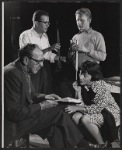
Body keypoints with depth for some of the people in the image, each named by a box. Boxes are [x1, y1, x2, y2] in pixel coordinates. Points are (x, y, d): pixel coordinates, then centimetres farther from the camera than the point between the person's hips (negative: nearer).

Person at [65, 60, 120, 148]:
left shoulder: (101, 85, -22)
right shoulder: (84, 86, 0)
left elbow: (98, 108, -27)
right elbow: (83, 106, -2)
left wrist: (77, 108, -27)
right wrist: (78, 91, -14)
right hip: (97, 113, 7)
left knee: (85, 119, -29)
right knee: (76, 116, -17)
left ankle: (102, 145, -14)